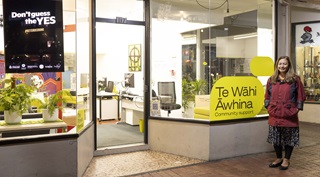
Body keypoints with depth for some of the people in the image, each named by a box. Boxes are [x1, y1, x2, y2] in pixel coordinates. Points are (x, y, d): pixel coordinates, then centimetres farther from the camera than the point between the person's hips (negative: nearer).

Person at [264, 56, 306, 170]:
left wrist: (297, 109, -6)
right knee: (275, 137, 11)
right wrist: (268, 107, 6)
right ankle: (279, 158, 27)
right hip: (274, 115, 4)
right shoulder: (271, 80, 7)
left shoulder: (295, 79, -3)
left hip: (289, 115, -3)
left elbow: (301, 96, -1)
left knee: (289, 138, 5)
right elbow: (267, 95, 13)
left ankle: (286, 160, 20)